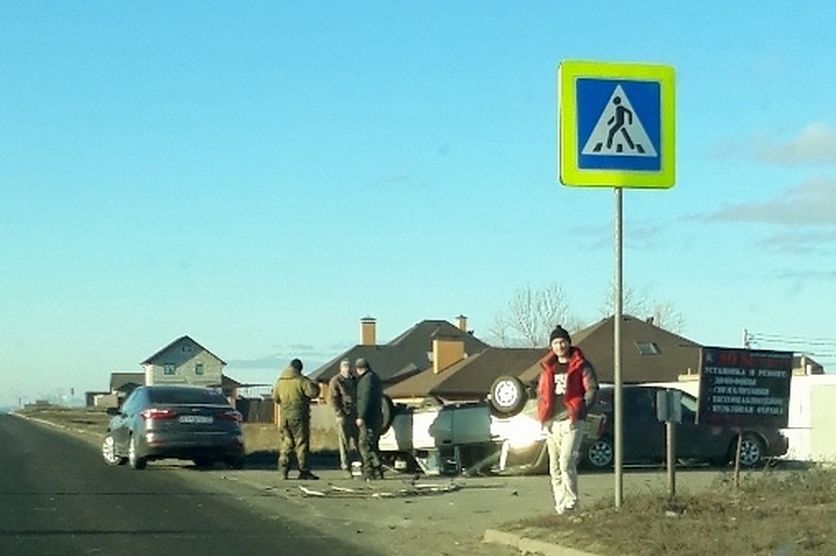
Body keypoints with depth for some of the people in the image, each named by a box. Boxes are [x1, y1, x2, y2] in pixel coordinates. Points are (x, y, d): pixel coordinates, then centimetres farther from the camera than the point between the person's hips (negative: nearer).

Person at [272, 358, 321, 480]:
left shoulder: (280, 381, 10)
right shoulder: (301, 380, -9)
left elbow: (275, 398, 17)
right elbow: (312, 392, -16)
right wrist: (315, 385, 5)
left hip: (285, 416, 5)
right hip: (299, 415, -5)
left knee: (286, 443, 11)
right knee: (302, 443, -3)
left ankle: (283, 470, 8)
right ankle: (304, 471, -5)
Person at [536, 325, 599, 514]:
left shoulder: (581, 365, 1)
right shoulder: (547, 367, 17)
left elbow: (592, 389, -5)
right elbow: (540, 392, 24)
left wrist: (580, 411, -14)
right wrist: (542, 415, 10)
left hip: (572, 422, -6)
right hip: (552, 423, 6)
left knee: (566, 463, -17)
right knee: (554, 468, 6)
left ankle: (570, 503, -12)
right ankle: (559, 503, 12)